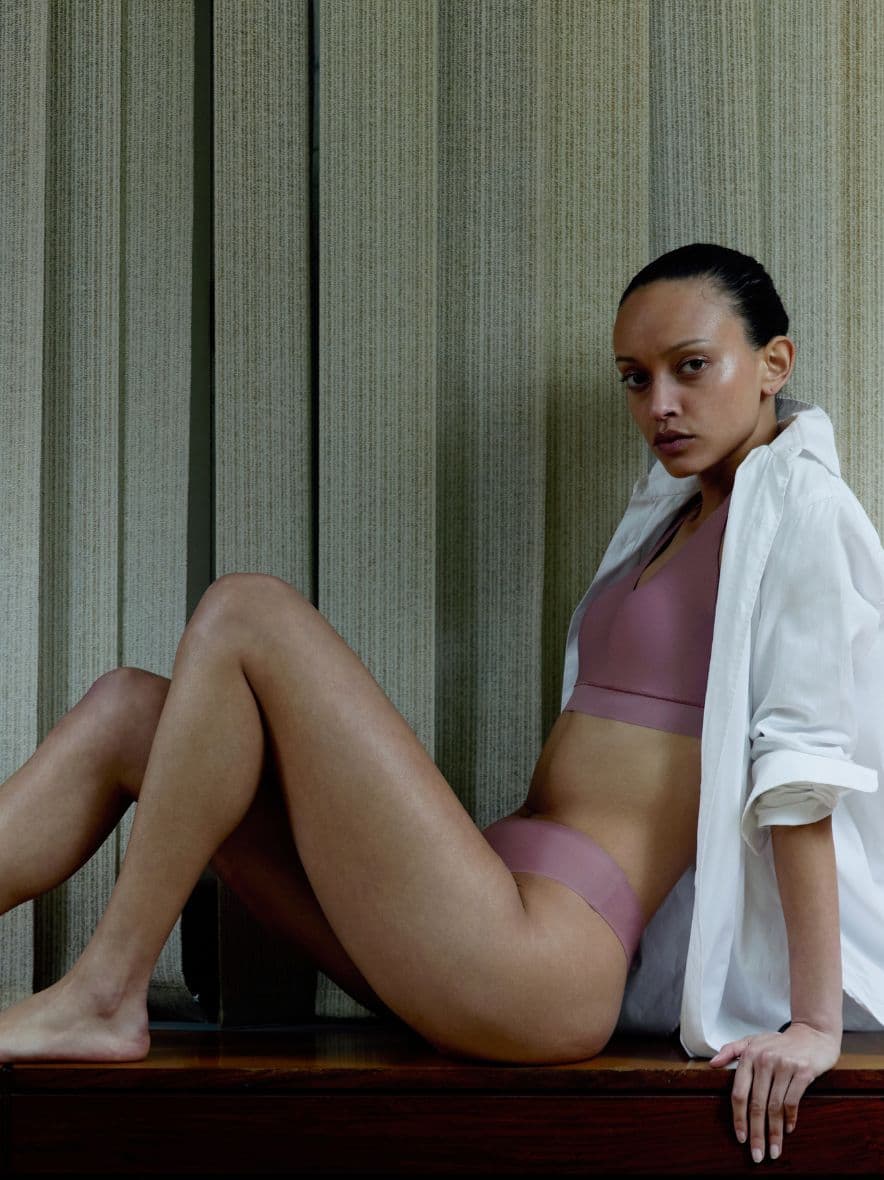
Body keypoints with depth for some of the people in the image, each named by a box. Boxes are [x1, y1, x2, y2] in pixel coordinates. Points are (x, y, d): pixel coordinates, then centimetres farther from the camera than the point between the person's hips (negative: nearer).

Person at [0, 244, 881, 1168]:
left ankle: (102, 1001, -11)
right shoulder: (679, 510, 24)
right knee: (128, 711, 2)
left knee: (246, 613, -15)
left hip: (544, 958, -9)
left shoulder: (795, 502, -3)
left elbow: (804, 762, -12)